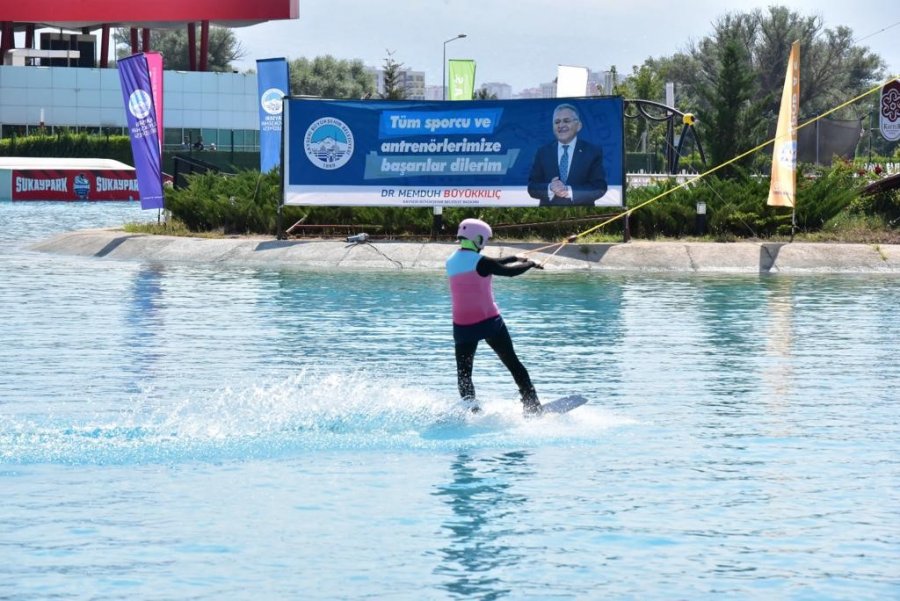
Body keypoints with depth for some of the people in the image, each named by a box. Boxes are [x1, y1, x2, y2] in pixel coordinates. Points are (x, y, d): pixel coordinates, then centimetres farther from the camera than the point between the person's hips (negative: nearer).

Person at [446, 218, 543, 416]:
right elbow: (509, 271, -8)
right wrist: (530, 264, 10)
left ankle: (471, 409, -14)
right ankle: (533, 408, 3)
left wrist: (514, 258, 27)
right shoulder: (479, 262, -10)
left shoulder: (452, 262, 10)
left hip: (462, 326, 4)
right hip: (489, 322, -4)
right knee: (514, 365, 7)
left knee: (463, 373, 9)